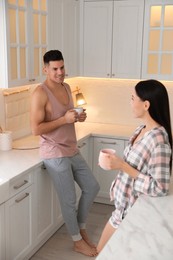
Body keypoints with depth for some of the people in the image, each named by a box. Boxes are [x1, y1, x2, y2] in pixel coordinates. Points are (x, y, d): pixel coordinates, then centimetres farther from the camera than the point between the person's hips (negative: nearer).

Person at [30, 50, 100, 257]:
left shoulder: (66, 87, 8)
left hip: (72, 151, 8)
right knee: (69, 200, 3)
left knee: (92, 187, 15)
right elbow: (36, 129, -21)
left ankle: (81, 228, 35)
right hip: (55, 154, -8)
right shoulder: (40, 93, -18)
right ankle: (78, 242, 24)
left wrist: (78, 117, -1)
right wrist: (64, 119, -25)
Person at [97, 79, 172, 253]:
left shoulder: (158, 140, -28)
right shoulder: (142, 129, 0)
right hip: (125, 206, 8)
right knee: (102, 250, 22)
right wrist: (116, 162, 2)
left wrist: (123, 166, -28)